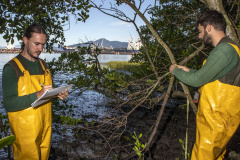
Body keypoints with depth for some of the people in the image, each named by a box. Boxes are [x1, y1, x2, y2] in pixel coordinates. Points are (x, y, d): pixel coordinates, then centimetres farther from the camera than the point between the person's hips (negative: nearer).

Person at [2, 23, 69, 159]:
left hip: (45, 125, 6)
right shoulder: (12, 68, -11)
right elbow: (9, 104, -17)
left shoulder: (43, 64, 10)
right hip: (25, 130, -6)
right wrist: (37, 96, -28)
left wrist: (58, 94, -2)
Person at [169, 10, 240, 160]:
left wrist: (176, 71, -4)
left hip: (217, 119, -10)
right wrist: (189, 70, 18)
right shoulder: (227, 48, 14)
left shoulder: (224, 50, -21)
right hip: (216, 115, 10)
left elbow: (197, 80, -21)